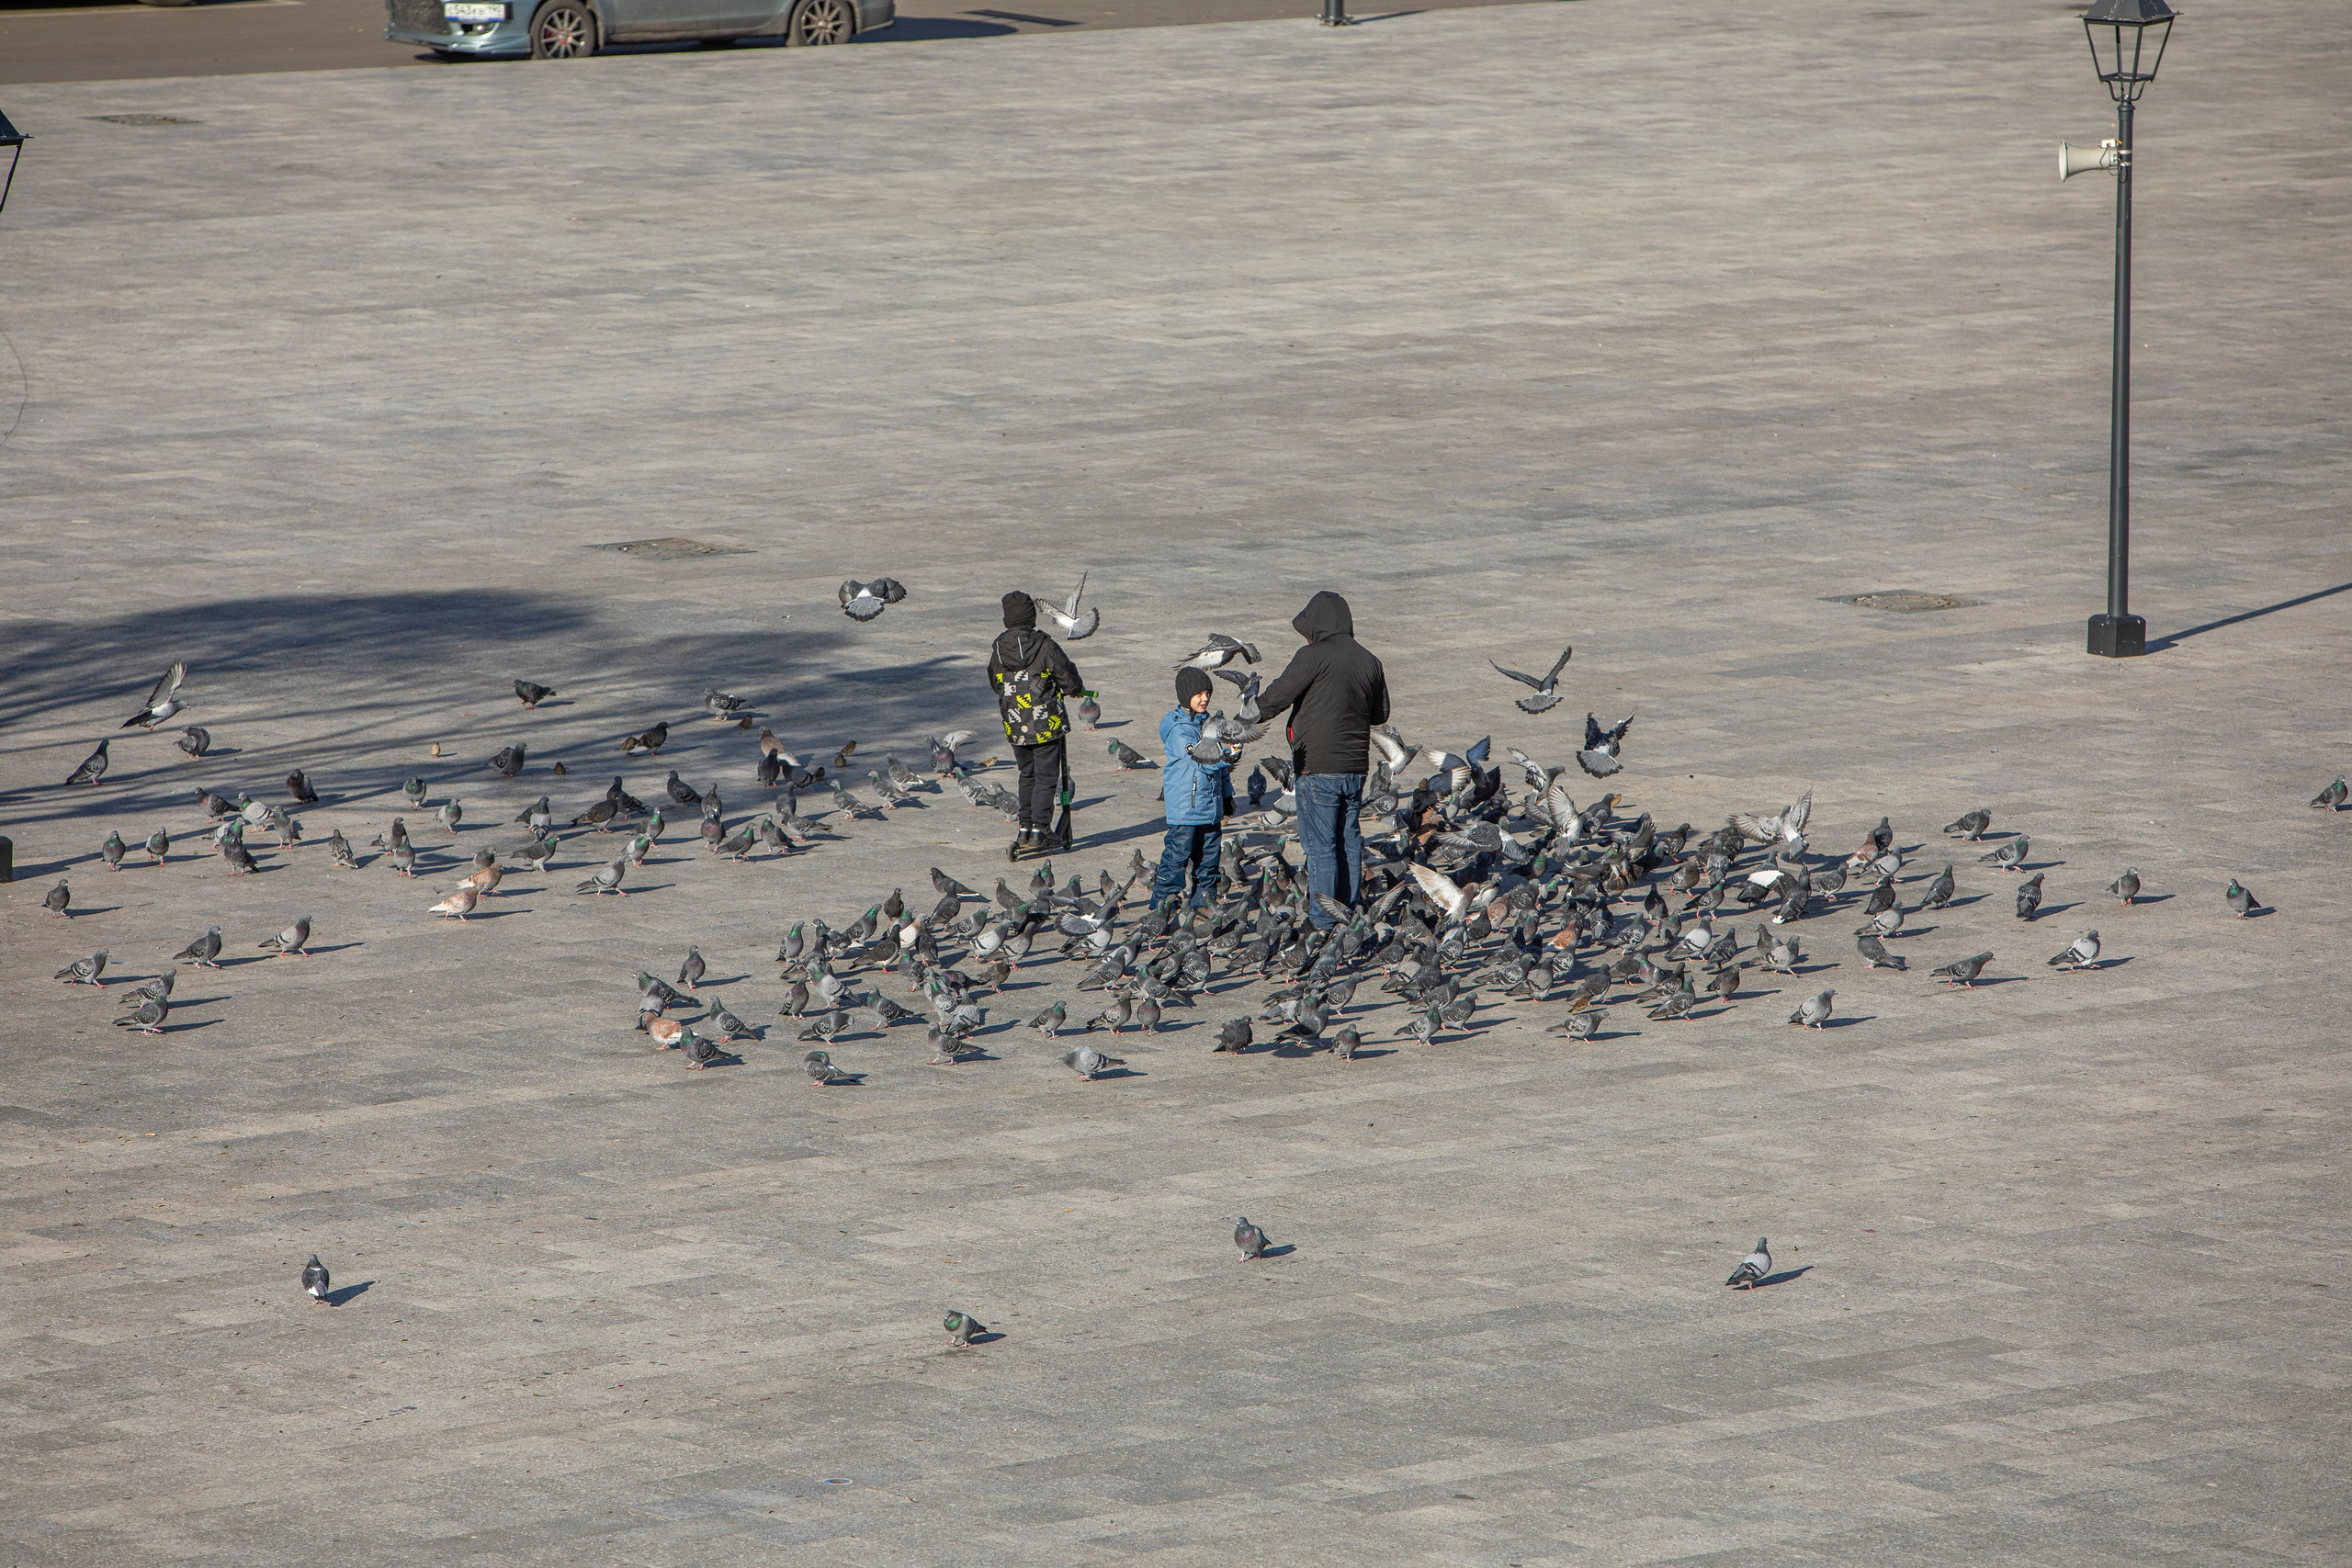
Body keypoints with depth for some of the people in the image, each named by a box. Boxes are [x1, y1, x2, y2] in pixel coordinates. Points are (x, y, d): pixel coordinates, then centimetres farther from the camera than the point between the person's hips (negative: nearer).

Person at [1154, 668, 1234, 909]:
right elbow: (1199, 759, -25)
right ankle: (1162, 900, 1)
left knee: (1208, 853, 11)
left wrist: (1226, 794, 23)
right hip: (1185, 806, -8)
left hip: (1211, 804, 8)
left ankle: (1204, 898, 21)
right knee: (1178, 852, -5)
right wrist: (1224, 756, -39)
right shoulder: (1178, 729, -13)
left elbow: (1219, 765, 21)